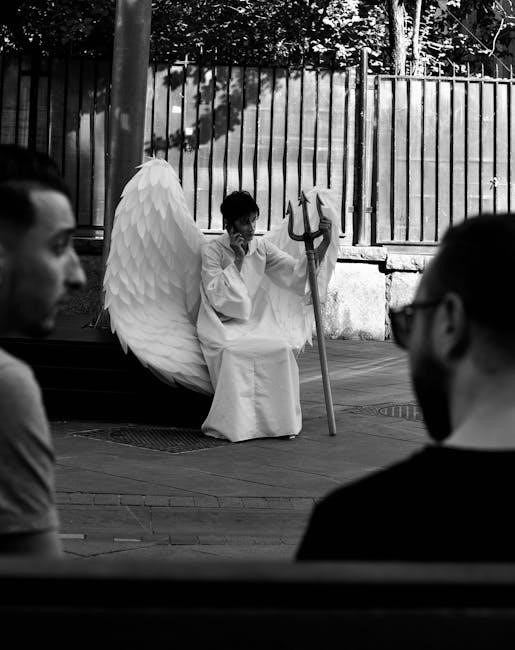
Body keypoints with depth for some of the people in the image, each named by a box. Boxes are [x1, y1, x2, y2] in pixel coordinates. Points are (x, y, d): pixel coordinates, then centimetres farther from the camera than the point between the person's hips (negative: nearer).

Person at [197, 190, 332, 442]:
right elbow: (218, 297, -15)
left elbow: (296, 271, -1)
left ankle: (276, 421, -15)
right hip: (223, 325, -3)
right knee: (233, 353, -34)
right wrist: (238, 260, -18)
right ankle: (234, 424, -22)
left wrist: (324, 244, -13)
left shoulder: (262, 247, 5)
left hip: (257, 322, 4)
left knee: (282, 350, -25)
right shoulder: (212, 251, -6)